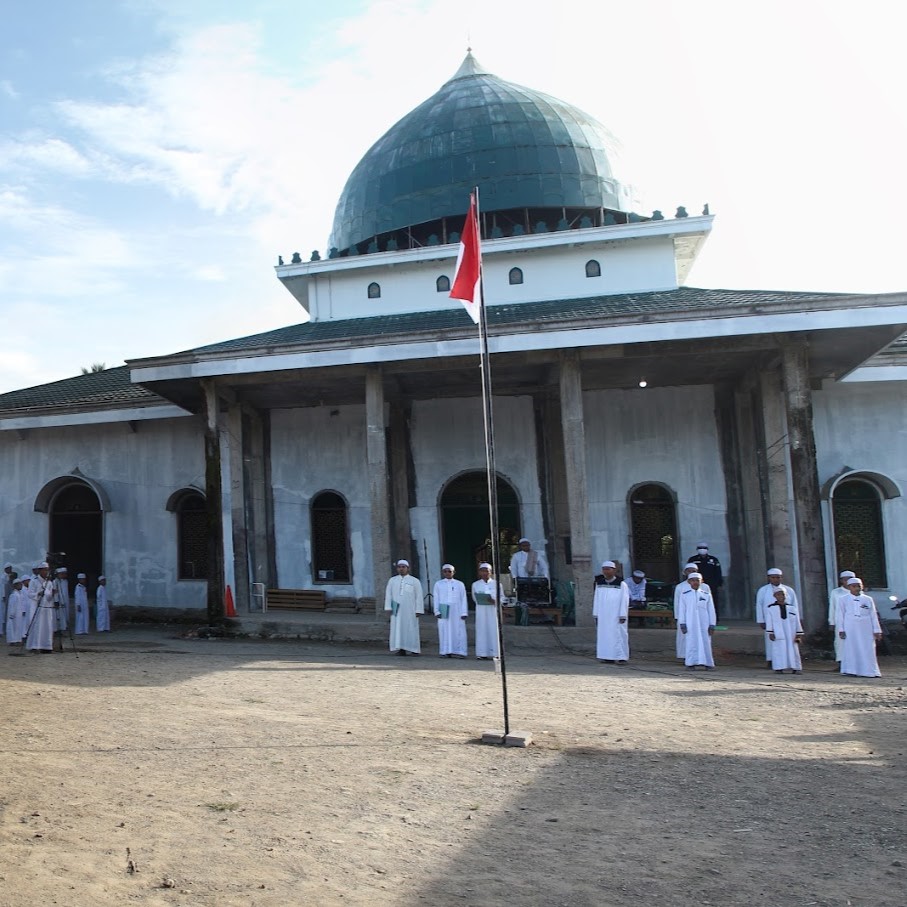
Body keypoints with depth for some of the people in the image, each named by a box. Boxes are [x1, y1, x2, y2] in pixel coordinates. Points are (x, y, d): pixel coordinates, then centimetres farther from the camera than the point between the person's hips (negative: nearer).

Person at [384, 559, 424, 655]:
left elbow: (419, 597, 0)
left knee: (411, 629, -2)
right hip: (397, 610, 2)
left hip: (410, 611, -2)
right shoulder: (392, 580, 9)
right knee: (398, 629, -2)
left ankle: (414, 649, 7)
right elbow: (388, 595, 7)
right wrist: (389, 607, -4)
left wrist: (418, 610, -7)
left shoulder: (415, 581, 2)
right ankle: (401, 649, 1)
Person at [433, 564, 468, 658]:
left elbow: (463, 599, 6)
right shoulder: (438, 584, 9)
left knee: (458, 631, -4)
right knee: (444, 631, -2)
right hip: (443, 611, 0)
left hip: (456, 611, 0)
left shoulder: (459, 584, 8)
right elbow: (436, 598, 7)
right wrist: (437, 611, -3)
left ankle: (458, 651, -2)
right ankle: (445, 652, 2)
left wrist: (464, 613, -1)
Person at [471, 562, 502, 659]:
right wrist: (481, 601, -6)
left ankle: (494, 653, 2)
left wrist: (495, 601, -14)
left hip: (493, 610, -1)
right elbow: (474, 598, 13)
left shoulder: (496, 584, 5)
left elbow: (502, 597, 6)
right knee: (481, 630, -3)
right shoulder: (475, 585, 8)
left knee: (493, 630, -3)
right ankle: (481, 653, 0)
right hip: (481, 610, 1)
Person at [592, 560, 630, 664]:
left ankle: (622, 657, 0)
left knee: (619, 635, -4)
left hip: (616, 616, -5)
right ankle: (608, 657, 8)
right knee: (604, 635, 4)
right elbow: (596, 599, 11)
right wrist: (595, 614, 8)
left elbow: (624, 601, -7)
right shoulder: (599, 584, 8)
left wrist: (622, 615, -12)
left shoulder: (621, 584, -5)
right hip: (603, 616, 5)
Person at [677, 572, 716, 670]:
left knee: (706, 643, 1)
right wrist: (682, 624, -2)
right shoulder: (684, 594, 4)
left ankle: (708, 663, 6)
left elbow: (711, 610, 6)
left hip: (704, 623, 1)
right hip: (690, 623, -1)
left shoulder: (707, 595, 6)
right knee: (692, 643, -2)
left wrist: (712, 625, 1)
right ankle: (692, 663, 3)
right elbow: (682, 610, 4)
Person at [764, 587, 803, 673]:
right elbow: (769, 621, 0)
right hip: (778, 634, -2)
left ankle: (795, 668, 8)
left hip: (790, 634, 3)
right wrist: (770, 633, -6)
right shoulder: (770, 608, 2)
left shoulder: (792, 607, 9)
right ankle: (779, 668, -1)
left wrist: (799, 634, 7)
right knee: (778, 650, -4)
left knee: (793, 650, 3)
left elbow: (797, 621, 11)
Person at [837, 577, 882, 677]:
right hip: (850, 630, -2)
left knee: (868, 650, 1)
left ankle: (869, 671, 8)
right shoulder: (843, 600, 4)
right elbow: (840, 615, 3)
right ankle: (852, 671, 3)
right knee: (852, 649, -2)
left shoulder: (868, 599, 9)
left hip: (866, 630, 2)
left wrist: (877, 631, 7)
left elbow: (873, 616, 10)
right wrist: (841, 630, -3)